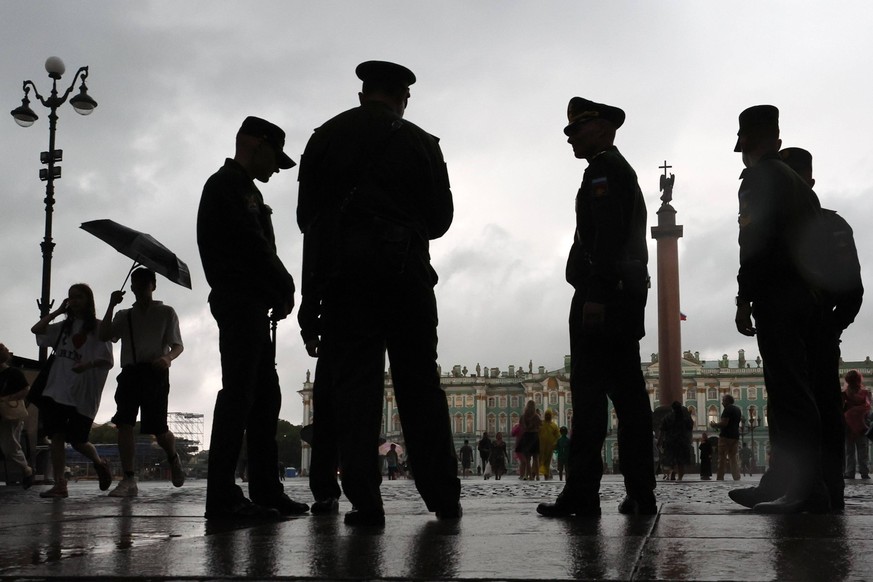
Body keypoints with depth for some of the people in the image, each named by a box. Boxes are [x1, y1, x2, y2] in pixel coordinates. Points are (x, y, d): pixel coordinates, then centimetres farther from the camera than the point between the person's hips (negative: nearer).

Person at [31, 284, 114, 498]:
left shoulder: (97, 327, 0)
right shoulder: (64, 326, 17)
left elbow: (107, 360, -6)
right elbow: (36, 329, 8)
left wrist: (88, 364, -25)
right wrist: (58, 311, 8)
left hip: (83, 394, -5)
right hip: (57, 390, 5)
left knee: (77, 440, 0)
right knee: (57, 436, -6)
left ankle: (99, 463, 31)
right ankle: (59, 484, -4)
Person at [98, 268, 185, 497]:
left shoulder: (166, 313, 11)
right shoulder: (124, 315, 19)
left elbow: (177, 345, 5)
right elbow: (104, 336, 5)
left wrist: (167, 358, -18)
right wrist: (111, 306, -3)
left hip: (155, 372, -3)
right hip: (130, 372, 3)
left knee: (158, 429, -5)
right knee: (124, 423, -13)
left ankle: (173, 457, 29)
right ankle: (129, 480, -13)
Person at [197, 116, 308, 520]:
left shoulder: (245, 190, 25)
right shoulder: (228, 185, -6)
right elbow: (252, 247, -16)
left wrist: (280, 293, 2)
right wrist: (285, 289, -7)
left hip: (251, 307, 10)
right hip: (239, 302, -10)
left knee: (265, 397, 8)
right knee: (238, 393, -13)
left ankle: (266, 491, 11)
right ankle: (222, 497, -13)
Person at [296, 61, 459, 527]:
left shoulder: (327, 136, 8)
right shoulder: (421, 143, 7)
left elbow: (306, 213, 7)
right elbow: (441, 217, 7)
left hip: (344, 273, 0)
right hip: (406, 271, 0)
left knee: (354, 383, 0)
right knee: (420, 383, 6)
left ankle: (364, 501, -6)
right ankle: (443, 496, 7)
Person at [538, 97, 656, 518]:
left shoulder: (603, 169, -5)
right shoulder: (624, 171, 27)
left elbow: (607, 234, -17)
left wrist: (595, 294, -23)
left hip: (602, 295, -10)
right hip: (627, 296, 10)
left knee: (589, 391, -12)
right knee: (627, 393, 7)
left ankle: (582, 492, -14)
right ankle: (640, 493, 7)